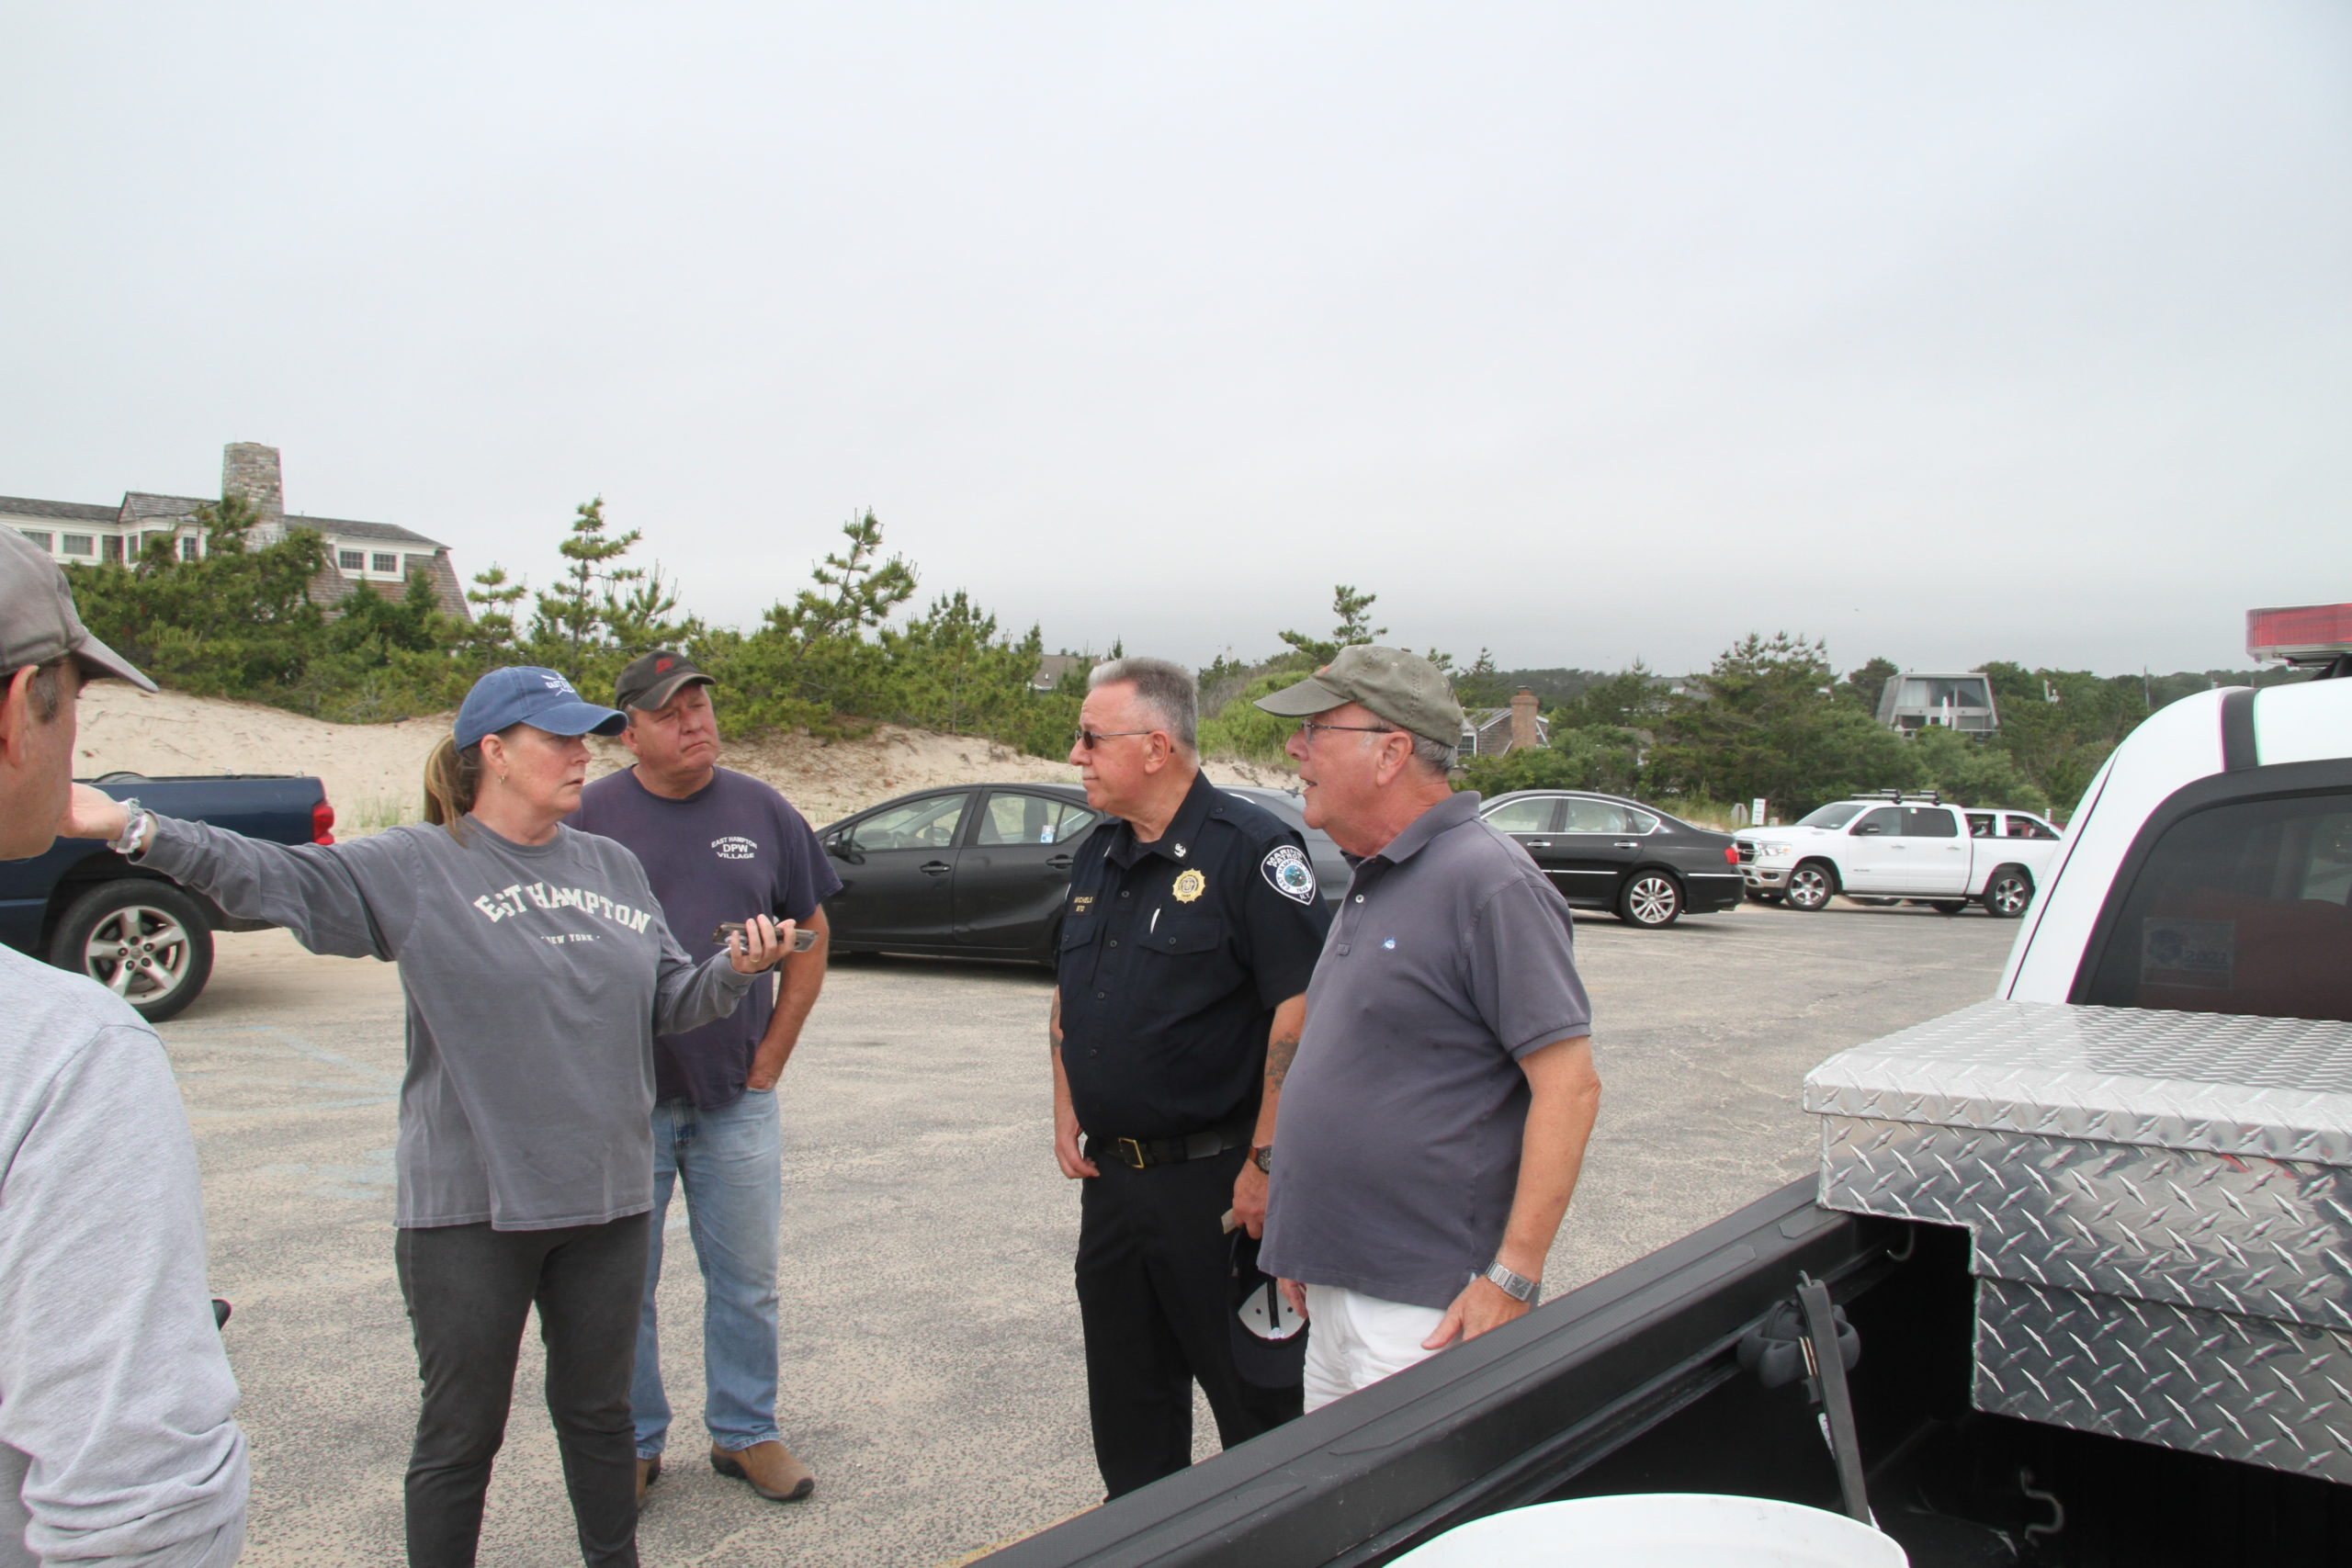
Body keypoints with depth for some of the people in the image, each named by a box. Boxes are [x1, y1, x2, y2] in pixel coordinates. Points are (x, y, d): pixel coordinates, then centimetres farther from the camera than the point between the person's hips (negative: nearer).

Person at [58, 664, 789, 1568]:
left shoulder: (613, 868, 7)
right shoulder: (414, 868, -6)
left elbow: (669, 1001, 10)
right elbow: (268, 875, -14)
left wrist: (734, 970, -8)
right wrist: (133, 830, -25)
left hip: (606, 1194, 4)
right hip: (468, 1208, -4)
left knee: (598, 1407, 20)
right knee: (461, 1432, 9)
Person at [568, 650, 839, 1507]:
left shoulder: (763, 811, 3)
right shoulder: (588, 817, -4)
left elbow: (810, 938, 8)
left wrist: (770, 1059, 3)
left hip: (736, 1099, 2)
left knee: (747, 1280, 11)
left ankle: (746, 1432, 28)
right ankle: (634, 1442, 28)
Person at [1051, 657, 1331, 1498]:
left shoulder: (1250, 847, -15)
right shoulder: (1099, 854, 10)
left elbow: (1300, 1005, -20)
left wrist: (1266, 1162, -20)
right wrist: (1067, 1112, 10)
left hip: (1216, 1177, -7)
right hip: (1111, 1174, 8)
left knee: (1257, 1398, 7)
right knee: (1126, 1397, 19)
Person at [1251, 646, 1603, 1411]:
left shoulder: (1489, 882, -17)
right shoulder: (1373, 883, 12)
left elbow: (1569, 1084, -20)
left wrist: (1511, 1279, -21)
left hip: (1424, 1310, -9)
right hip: (1336, 1288, 9)